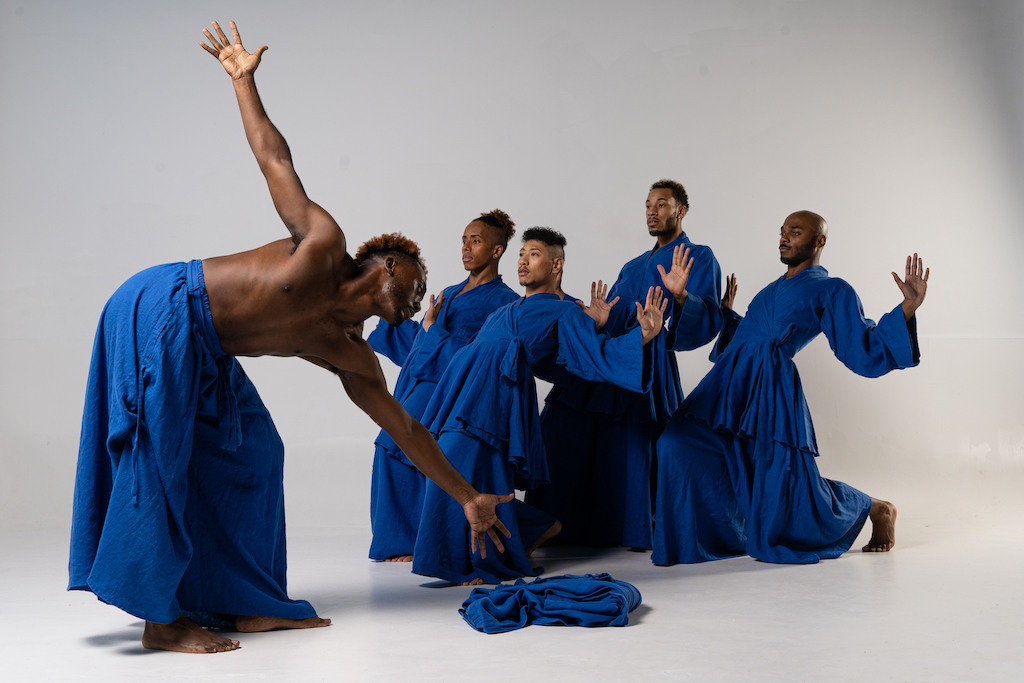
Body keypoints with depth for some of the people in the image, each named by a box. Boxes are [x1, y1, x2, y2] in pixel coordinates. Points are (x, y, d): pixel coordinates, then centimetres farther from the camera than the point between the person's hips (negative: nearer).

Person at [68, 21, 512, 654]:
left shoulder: (349, 355, 5)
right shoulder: (325, 243, -9)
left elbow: (407, 429, 7)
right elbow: (277, 161, -2)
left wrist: (469, 497, 8)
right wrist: (242, 79, -2)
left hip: (201, 358, 8)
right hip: (160, 313, -8)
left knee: (250, 453, 5)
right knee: (163, 460, -10)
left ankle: (244, 603, 12)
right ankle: (162, 620, -6)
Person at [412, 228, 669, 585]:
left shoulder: (563, 312, 7)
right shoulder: (509, 309, 30)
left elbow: (598, 356, -5)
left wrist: (642, 335, -19)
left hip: (496, 391, -8)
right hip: (463, 387, 8)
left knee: (461, 469, -16)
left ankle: (484, 563, 3)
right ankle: (537, 527, 22)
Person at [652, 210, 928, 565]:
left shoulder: (832, 291, 3)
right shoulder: (773, 289, 24)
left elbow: (865, 352, -7)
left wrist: (908, 307, -15)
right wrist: (727, 311, 39)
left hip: (772, 394, -7)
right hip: (728, 385, 7)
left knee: (791, 498, -3)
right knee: (680, 443, -14)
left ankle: (878, 510, 28)